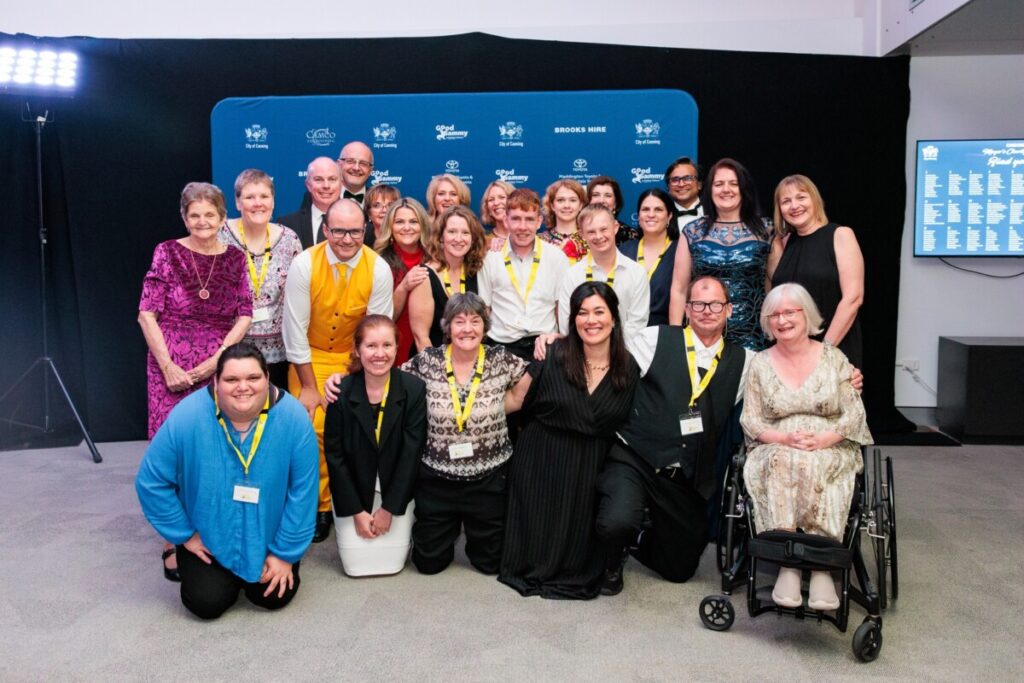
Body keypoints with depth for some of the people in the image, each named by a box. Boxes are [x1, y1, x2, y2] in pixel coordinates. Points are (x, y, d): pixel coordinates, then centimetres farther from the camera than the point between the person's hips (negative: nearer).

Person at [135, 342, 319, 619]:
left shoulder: (293, 417, -24)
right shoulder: (187, 416, -25)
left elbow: (302, 491, -16)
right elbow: (151, 482, -13)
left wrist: (286, 553, -11)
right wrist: (184, 535, -7)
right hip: (207, 537, 0)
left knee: (275, 596, -7)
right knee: (208, 603, -10)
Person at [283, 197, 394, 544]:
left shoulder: (379, 269, -17)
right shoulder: (304, 265, -19)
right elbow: (295, 329, -14)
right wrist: (309, 386, -11)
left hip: (357, 358, 1)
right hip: (310, 357, 0)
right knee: (310, 429, -10)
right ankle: (315, 506, 10)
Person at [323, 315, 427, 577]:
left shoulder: (414, 389, -16)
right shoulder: (342, 392, -15)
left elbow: (411, 453, -13)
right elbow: (334, 454, -9)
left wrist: (389, 508, -11)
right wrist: (356, 511, -10)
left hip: (396, 489, 0)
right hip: (352, 490, 0)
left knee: (391, 563, -1)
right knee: (355, 564, -2)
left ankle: (404, 523, 28)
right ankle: (351, 524, 28)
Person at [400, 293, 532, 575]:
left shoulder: (501, 360, -7)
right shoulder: (427, 361, -7)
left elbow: (521, 396, 2)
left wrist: (491, 410, -9)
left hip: (489, 478, 0)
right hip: (436, 477, 0)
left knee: (490, 561, 12)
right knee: (428, 562, 11)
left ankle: (475, 530, 43)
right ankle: (449, 528, 41)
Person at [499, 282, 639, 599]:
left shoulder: (629, 368, -5)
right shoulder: (553, 356, -12)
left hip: (592, 468, 1)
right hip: (541, 460, -1)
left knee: (580, 532, 9)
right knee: (539, 530, 9)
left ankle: (576, 576, 39)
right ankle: (534, 571, 38)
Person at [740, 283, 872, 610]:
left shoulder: (833, 358, 8)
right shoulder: (760, 364, 10)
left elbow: (855, 414, 4)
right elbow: (750, 421, 5)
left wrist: (826, 438, -15)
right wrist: (784, 438, -14)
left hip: (831, 451, 0)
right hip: (775, 451, 1)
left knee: (812, 466, -36)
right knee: (781, 462, -36)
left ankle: (821, 566, -33)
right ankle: (788, 563, -34)